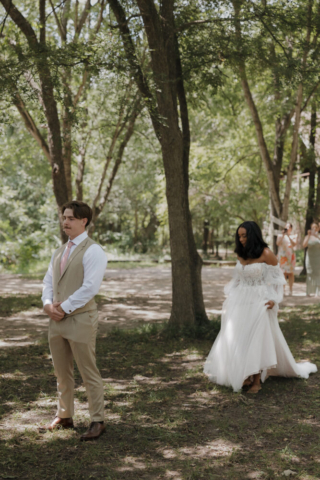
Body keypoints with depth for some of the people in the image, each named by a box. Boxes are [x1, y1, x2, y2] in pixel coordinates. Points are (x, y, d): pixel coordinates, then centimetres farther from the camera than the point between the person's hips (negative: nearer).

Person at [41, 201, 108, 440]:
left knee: (89, 373, 0)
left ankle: (97, 421, 10)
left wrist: (64, 307, -17)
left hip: (80, 319, -7)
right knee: (62, 373, 15)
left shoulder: (93, 251, -9)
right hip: (56, 320, 7)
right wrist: (48, 304, -5)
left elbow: (90, 287, -18)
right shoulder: (60, 251, 16)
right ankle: (64, 416, 27)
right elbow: (49, 281, 15)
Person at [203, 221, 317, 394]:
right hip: (240, 302, 6)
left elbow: (277, 279, -6)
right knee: (238, 339, 3)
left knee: (257, 339, -7)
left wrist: (273, 299, -16)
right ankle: (246, 376, 11)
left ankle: (256, 380, 0)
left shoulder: (266, 254, -10)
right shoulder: (241, 255, 8)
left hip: (259, 303, -6)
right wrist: (229, 297, 12)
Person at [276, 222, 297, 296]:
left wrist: (288, 236, -14)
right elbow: (278, 243, -5)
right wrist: (283, 235, -11)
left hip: (290, 256, 0)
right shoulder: (280, 236, 10)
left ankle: (290, 290, 0)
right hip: (282, 256, 0)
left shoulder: (293, 236, 9)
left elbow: (294, 244, -8)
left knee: (291, 273, -2)